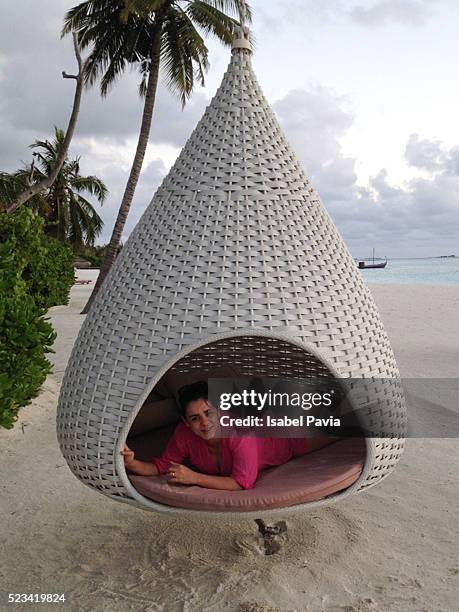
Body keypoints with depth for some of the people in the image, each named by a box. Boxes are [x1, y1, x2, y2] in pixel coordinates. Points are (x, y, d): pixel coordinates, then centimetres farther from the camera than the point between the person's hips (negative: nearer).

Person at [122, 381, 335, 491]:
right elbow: (161, 466, -21)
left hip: (282, 436, -4)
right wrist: (133, 464, -42)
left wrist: (194, 478, -48)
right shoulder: (183, 434, -33)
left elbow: (243, 483, -44)